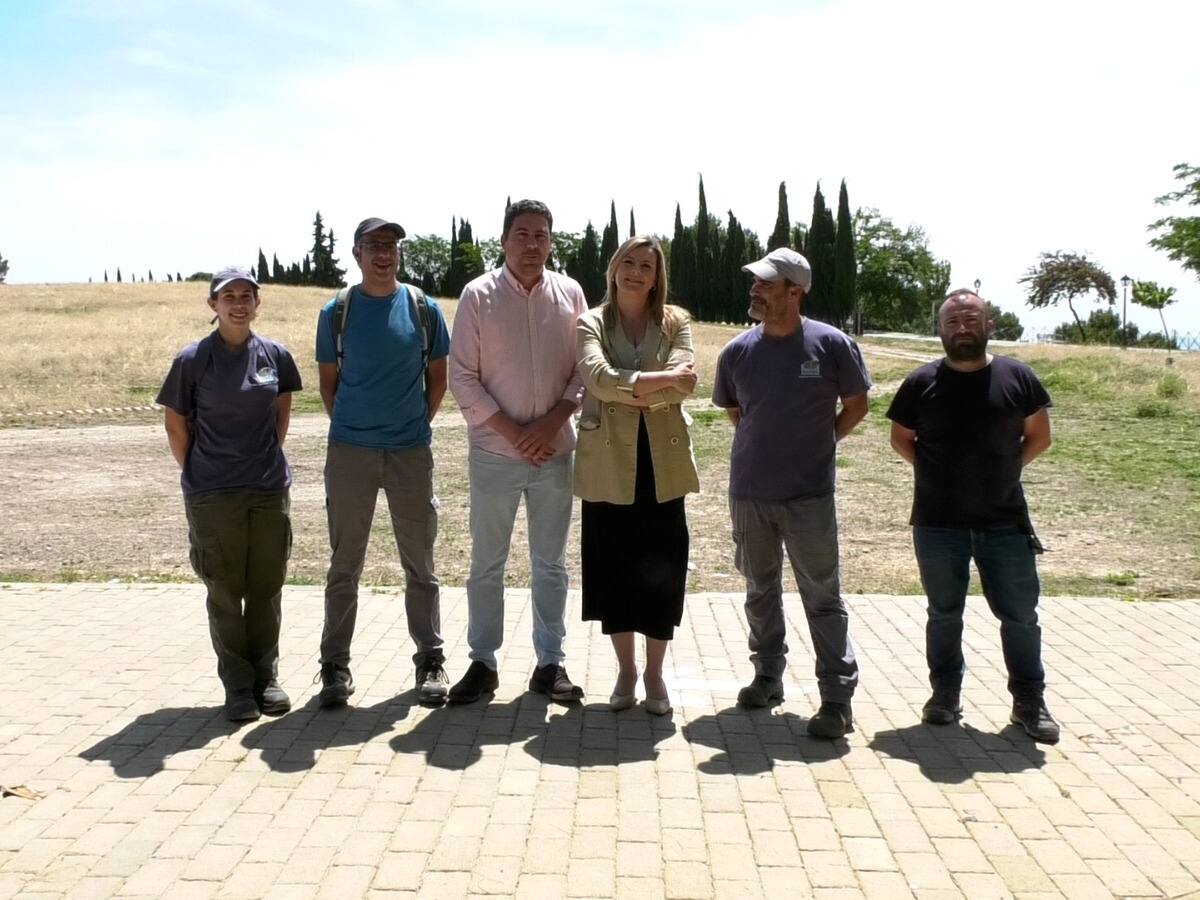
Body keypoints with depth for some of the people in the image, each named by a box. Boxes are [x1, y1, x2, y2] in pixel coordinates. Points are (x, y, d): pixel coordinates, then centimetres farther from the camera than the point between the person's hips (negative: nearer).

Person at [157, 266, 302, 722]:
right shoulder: (193, 359, -6)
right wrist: (197, 473, 3)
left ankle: (266, 677, 23)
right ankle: (237, 685, 17)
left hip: (270, 490, 2)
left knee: (267, 587, 9)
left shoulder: (276, 355, 2)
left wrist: (269, 457, 10)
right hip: (212, 495, -2)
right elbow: (175, 424, 2)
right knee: (225, 591, 6)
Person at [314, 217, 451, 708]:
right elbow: (328, 381, 10)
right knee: (344, 563, 7)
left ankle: (430, 660, 18)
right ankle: (335, 663, 18)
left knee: (419, 562, 7)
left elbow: (438, 377, 8)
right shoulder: (336, 312, 2)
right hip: (349, 451, 0)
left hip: (411, 451, 0)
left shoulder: (423, 308, 2)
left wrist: (418, 423, 3)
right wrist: (347, 426, 5)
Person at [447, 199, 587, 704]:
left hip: (555, 451, 2)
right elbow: (463, 378, -5)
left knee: (551, 563, 10)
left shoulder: (570, 294, 3)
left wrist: (551, 422, -11)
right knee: (486, 563, 7)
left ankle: (550, 663, 21)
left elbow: (585, 370, 4)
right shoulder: (478, 295, -3)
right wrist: (511, 431, -12)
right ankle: (482, 663, 20)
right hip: (494, 452, -2)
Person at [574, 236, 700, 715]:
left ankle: (654, 672, 22)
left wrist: (629, 390, -17)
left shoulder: (675, 322, 5)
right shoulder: (591, 323, 2)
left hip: (661, 460, 1)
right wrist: (658, 380, -18)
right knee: (612, 568, 7)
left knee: (662, 570, 5)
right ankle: (625, 669, 24)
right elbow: (598, 378, -17)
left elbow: (685, 384, -10)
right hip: (608, 460, 0)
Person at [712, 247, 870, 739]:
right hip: (748, 492, 4)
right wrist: (769, 445, 9)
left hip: (809, 495, -4)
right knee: (760, 590, 16)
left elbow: (856, 406, 4)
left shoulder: (831, 344, -9)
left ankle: (837, 697, 8)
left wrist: (815, 442, 3)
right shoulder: (737, 352, 0)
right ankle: (767, 675, 31)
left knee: (822, 595, 1)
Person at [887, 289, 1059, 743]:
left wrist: (1004, 468, 1)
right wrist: (935, 472, 0)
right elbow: (900, 438, 8)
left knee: (1020, 614, 7)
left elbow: (1039, 436, 9)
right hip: (938, 523, 0)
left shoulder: (1017, 377, -1)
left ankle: (1029, 701, 21)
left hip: (1005, 522, 0)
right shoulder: (922, 383, -2)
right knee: (944, 614, 12)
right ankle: (946, 693, 27)